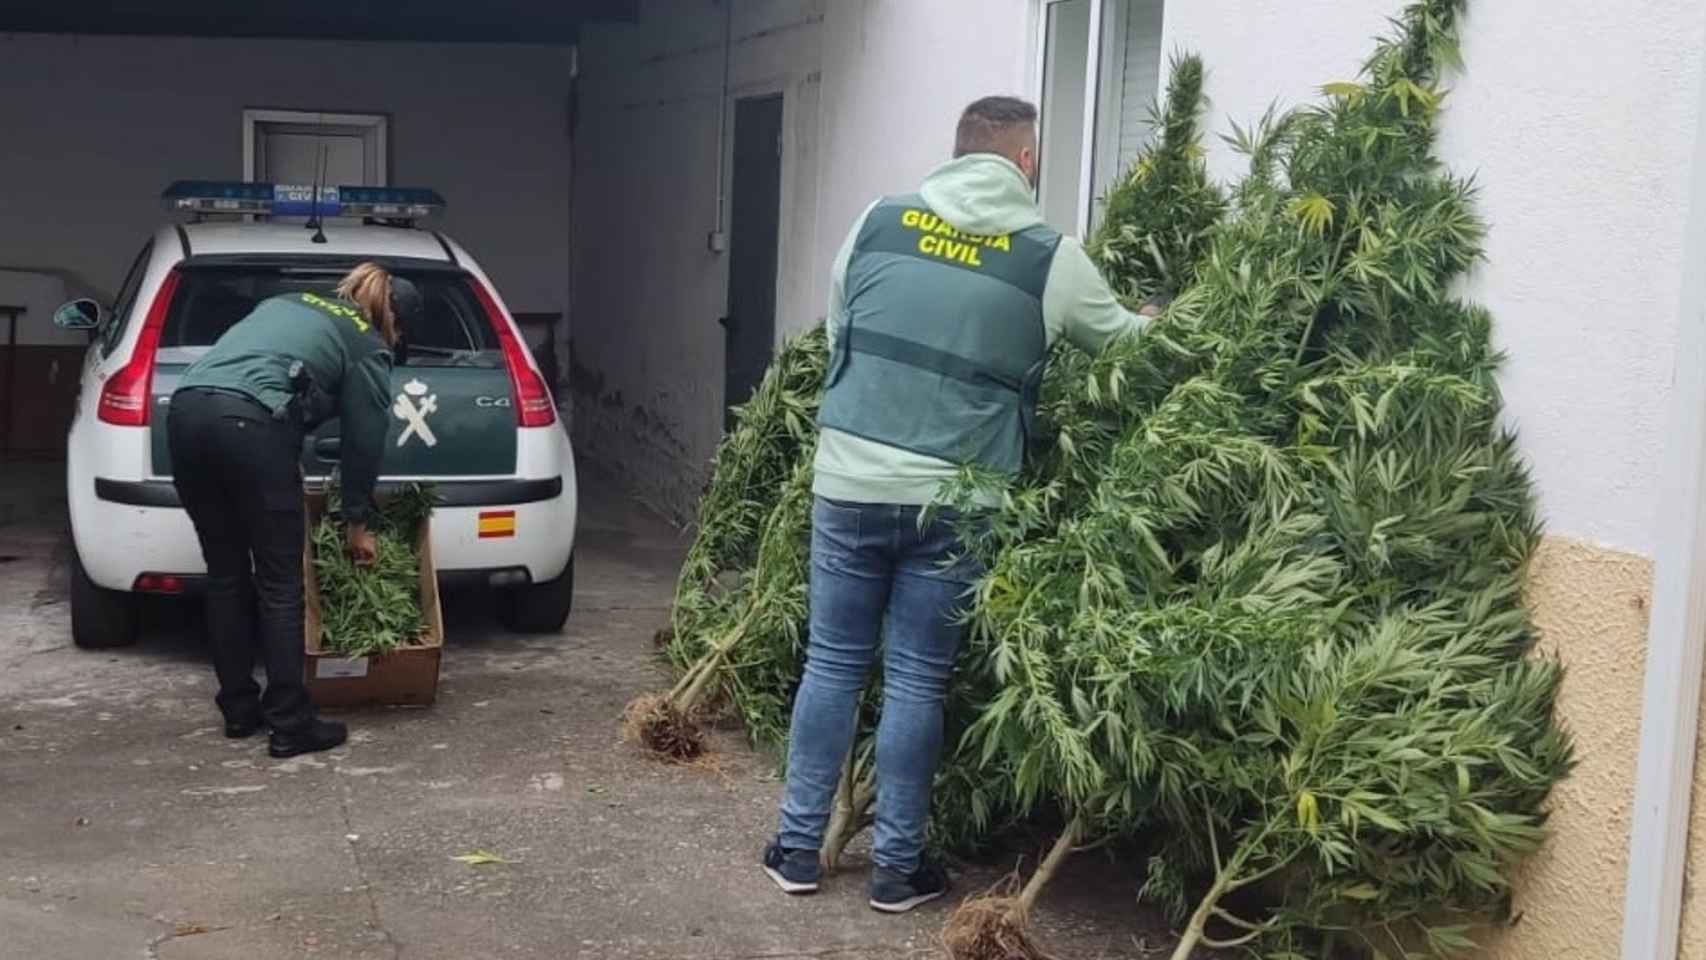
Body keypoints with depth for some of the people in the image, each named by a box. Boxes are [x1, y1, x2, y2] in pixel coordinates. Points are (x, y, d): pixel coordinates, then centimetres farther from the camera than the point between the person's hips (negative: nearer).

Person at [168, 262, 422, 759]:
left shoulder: (289, 303, 32)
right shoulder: (368, 348, 15)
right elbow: (363, 441, 19)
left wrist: (286, 463, 29)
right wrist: (356, 522, 32)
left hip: (186, 412, 6)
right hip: (250, 424, -6)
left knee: (226, 575, 17)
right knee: (279, 583, 5)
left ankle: (239, 710, 24)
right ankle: (290, 724, 7)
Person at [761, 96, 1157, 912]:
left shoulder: (876, 223, 4)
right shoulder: (1050, 257, -3)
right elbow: (1119, 341, 14)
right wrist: (1157, 323, 37)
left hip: (849, 481, 2)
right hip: (952, 501, -2)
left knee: (831, 664, 13)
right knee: (916, 682, 7)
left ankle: (799, 847, 21)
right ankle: (897, 866, 16)